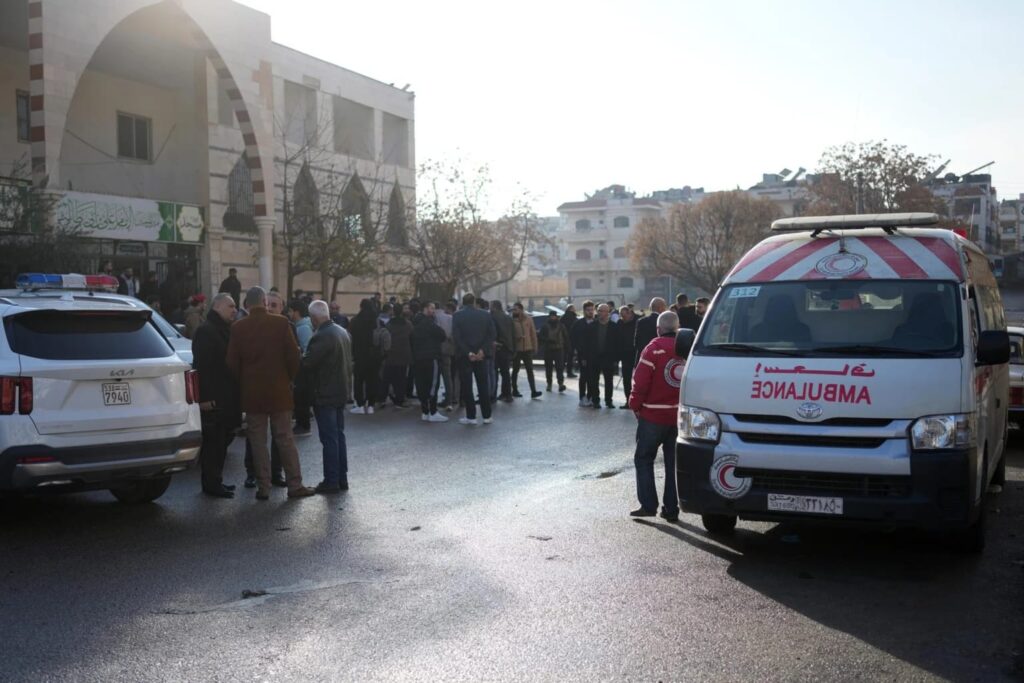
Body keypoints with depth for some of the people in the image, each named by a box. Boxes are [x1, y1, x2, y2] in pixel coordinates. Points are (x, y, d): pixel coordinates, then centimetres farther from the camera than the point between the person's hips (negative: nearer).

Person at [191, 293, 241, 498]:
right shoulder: (206, 331, -11)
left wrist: (236, 395, 19)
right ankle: (211, 483, 0)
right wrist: (205, 397, -24)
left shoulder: (226, 330, 20)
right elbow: (202, 366, -19)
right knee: (213, 441, -6)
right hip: (214, 397, -9)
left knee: (222, 440, 13)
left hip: (227, 397, 10)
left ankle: (215, 481, 20)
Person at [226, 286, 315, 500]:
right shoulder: (280, 323, -6)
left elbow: (232, 362, -1)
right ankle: (295, 485, 7)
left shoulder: (239, 328, -2)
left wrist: (244, 382, 13)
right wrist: (289, 378, 9)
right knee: (285, 439, 5)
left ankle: (263, 487, 8)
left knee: (258, 441, 7)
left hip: (252, 392, 1)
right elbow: (293, 356, -6)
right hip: (279, 390, -1)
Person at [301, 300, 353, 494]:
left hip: (325, 394, -9)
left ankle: (331, 481, 2)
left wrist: (299, 355, -2)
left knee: (329, 439, -3)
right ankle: (342, 478, 20)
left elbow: (306, 363, -21)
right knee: (339, 435, 15)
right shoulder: (342, 332, 9)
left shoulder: (321, 336, -21)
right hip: (341, 392, 9)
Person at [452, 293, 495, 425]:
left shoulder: (457, 316, -5)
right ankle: (487, 416, 10)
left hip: (464, 356, -2)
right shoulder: (485, 315, 3)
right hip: (481, 355, 2)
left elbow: (456, 337, -13)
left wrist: (468, 353, -11)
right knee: (483, 385, 9)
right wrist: (482, 350, -8)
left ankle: (471, 416, 3)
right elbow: (492, 335, -4)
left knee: (467, 386, 3)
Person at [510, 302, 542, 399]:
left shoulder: (528, 319, 2)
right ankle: (514, 390, 19)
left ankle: (533, 391, 0)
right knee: (515, 370, 9)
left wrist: (534, 347, 3)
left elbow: (533, 333, 5)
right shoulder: (512, 320, -5)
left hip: (528, 348, 2)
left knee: (530, 370, 1)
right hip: (516, 349, -2)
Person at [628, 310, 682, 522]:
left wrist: (635, 405, -1)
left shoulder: (654, 349, -12)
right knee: (673, 462, 10)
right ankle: (671, 509, 11)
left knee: (644, 458, 7)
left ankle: (648, 504, 0)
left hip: (653, 415, -5)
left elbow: (640, 381, -14)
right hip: (680, 415, 5)